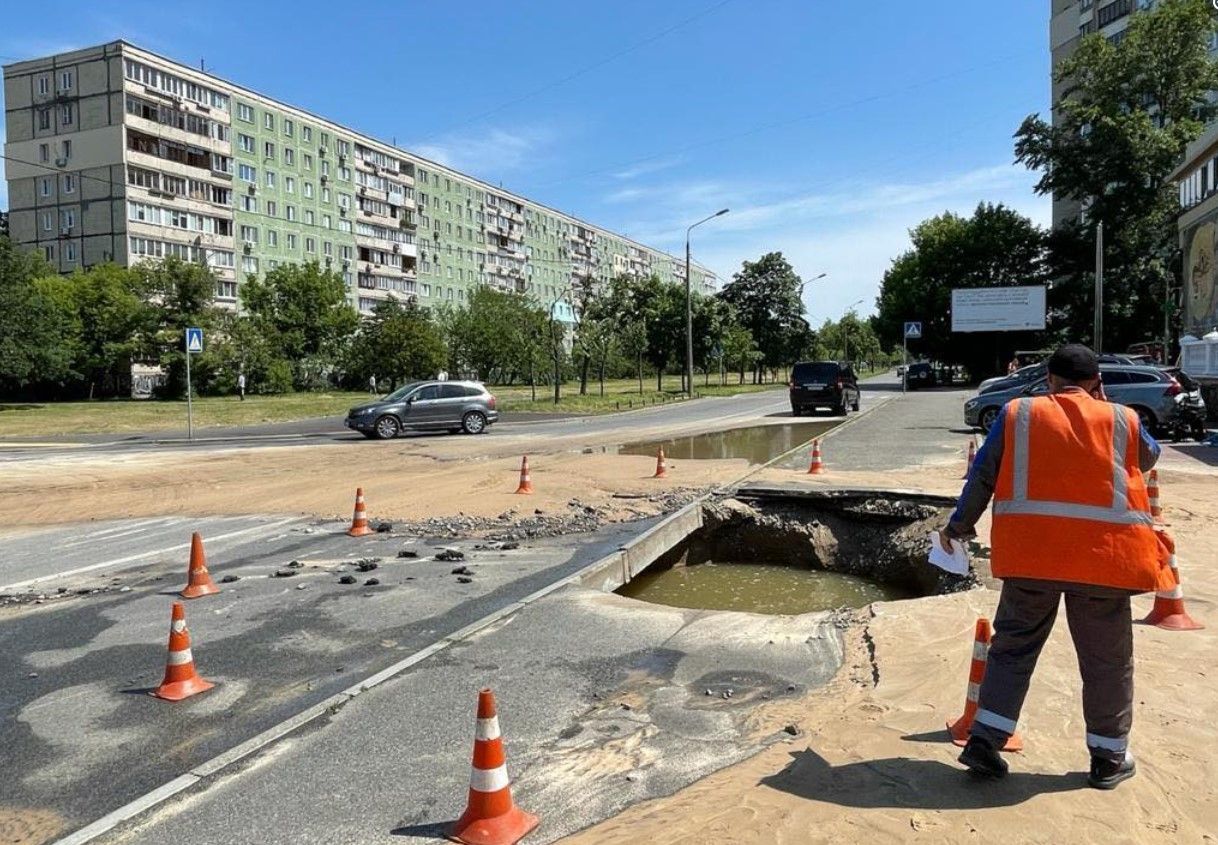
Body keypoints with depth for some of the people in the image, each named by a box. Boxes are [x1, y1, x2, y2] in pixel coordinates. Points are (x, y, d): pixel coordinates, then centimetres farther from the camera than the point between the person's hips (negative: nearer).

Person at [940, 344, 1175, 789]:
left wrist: (958, 526, 16)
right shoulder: (1122, 420, 5)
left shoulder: (1017, 414, 4)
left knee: (1013, 646, 13)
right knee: (1107, 659, 14)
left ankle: (984, 739, 10)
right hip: (1103, 555, 0)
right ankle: (1109, 757, 27)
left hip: (1030, 552, 0)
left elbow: (981, 477, 4)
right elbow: (1149, 456, 27)